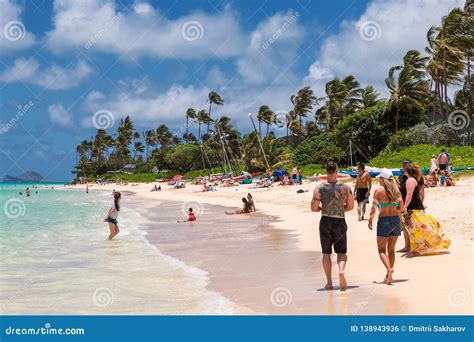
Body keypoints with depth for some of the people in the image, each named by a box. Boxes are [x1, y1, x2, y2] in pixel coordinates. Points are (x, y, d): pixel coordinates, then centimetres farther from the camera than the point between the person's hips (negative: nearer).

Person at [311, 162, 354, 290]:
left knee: (326, 253, 11)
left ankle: (329, 282, 11)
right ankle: (341, 270, -21)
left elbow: (314, 208, -7)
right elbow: (350, 206, 4)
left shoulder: (319, 188, -7)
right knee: (341, 252, 10)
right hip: (340, 222, 0)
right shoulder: (345, 187, -3)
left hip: (325, 221, 0)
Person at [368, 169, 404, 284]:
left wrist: (370, 220, -5)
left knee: (382, 250, 3)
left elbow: (374, 207, -12)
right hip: (396, 220, 4)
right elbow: (401, 208, 3)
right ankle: (388, 275, 17)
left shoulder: (379, 191, -6)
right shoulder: (396, 191, 5)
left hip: (384, 220, -4)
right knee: (391, 250, 14)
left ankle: (389, 269, -21)